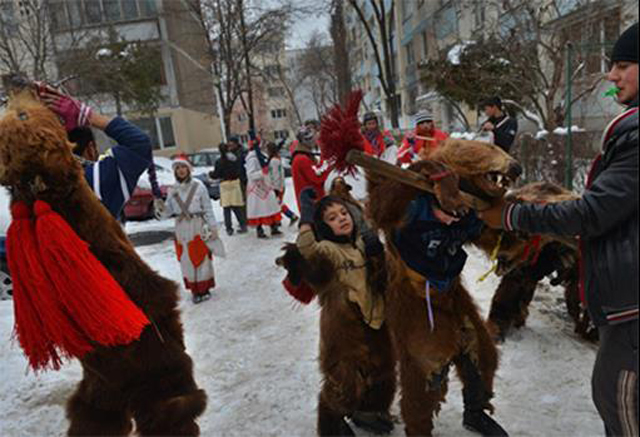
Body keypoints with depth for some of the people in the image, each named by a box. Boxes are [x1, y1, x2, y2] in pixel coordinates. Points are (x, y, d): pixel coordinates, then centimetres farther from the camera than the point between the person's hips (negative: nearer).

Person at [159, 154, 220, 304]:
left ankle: (205, 288, 14)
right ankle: (194, 289, 20)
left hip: (198, 226, -3)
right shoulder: (172, 190, 6)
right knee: (186, 260, 7)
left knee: (202, 257, 1)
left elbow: (208, 208, -2)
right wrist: (161, 208, -14)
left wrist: (213, 227, -4)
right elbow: (168, 212, 7)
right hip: (182, 228, 3)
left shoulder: (198, 185, -4)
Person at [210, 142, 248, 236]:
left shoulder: (220, 161, -10)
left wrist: (210, 173, 15)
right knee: (237, 207, 11)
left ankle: (229, 228, 3)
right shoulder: (237, 158, 1)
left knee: (226, 208, 3)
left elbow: (216, 175, -5)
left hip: (225, 185, -4)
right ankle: (243, 225, 11)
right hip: (236, 183, 4)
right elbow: (243, 171, 8)